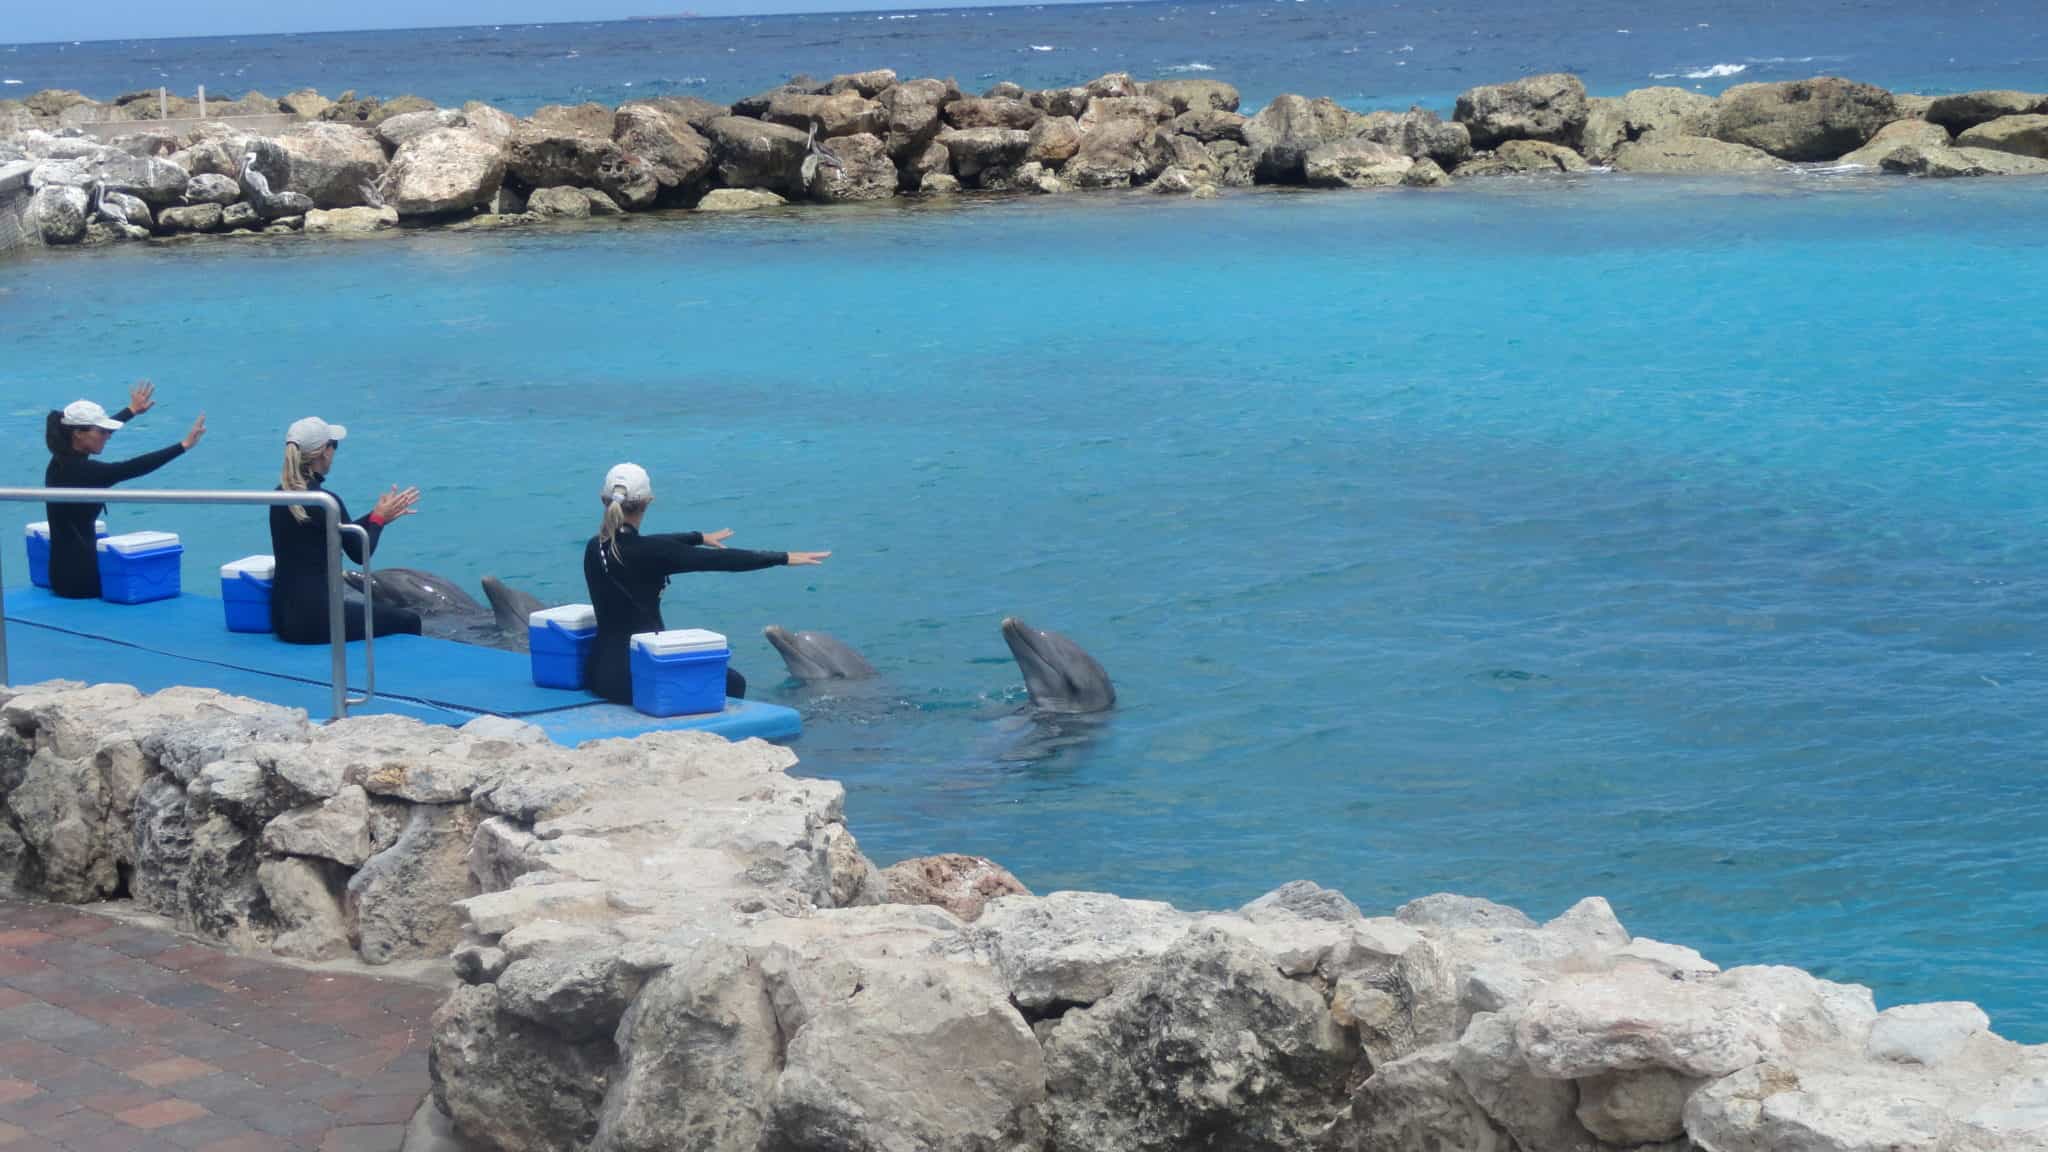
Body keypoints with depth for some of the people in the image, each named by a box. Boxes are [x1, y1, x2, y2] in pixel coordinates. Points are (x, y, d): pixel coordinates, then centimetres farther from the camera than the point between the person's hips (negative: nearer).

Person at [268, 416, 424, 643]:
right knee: (408, 620, 8)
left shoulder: (283, 493, 7)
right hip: (314, 618, -9)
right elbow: (360, 553, -7)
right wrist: (379, 518, 8)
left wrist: (377, 515, 18)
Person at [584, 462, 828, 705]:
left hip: (600, 671, 7)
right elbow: (721, 560, -14)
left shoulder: (595, 548, 3)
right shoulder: (649, 552, -19)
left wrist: (699, 537, 37)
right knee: (733, 682, 16)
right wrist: (783, 558, -5)